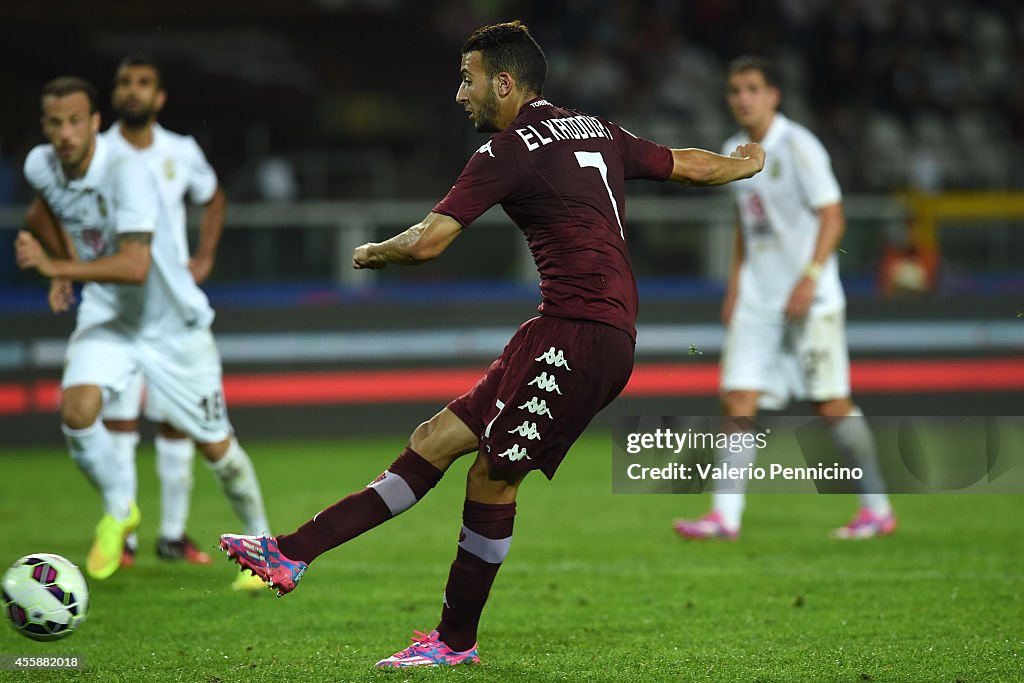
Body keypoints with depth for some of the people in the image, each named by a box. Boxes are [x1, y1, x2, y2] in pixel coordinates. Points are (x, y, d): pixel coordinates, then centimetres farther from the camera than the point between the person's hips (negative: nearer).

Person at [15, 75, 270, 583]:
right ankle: (118, 509, 5)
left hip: (172, 322, -4)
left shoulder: (126, 169, -29)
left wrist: (56, 268, -41)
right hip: (105, 317, 4)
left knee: (214, 445, 4)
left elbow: (135, 266, -38)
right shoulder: (40, 166, -9)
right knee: (76, 413, -22)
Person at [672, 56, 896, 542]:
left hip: (811, 300, -6)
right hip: (757, 299, 6)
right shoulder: (734, 151, 12)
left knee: (831, 404, -5)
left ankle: (878, 508, 7)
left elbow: (832, 217, -12)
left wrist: (810, 277, -22)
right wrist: (735, 285, 17)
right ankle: (725, 516, -6)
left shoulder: (797, 146, -9)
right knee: (737, 400, -4)